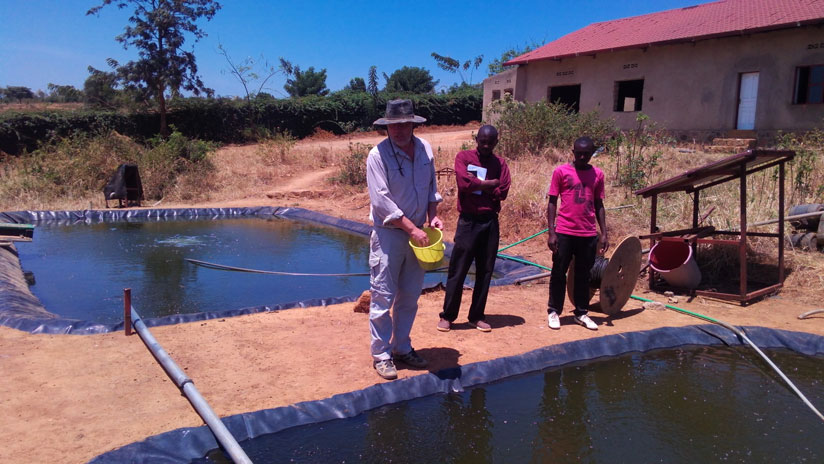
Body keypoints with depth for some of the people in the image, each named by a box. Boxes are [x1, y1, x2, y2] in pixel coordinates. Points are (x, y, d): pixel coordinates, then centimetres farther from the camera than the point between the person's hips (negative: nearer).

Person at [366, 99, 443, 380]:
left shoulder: (425, 149, 4)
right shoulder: (378, 155, -13)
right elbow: (381, 200, -19)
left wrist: (433, 215, 0)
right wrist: (412, 228, -21)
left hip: (416, 234, 6)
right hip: (388, 234, -6)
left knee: (410, 297, 14)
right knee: (383, 298, -1)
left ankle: (402, 348, 28)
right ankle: (381, 355, 12)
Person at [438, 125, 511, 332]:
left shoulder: (500, 163, 9)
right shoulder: (463, 157, 1)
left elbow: (502, 192, -5)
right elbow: (464, 183, -16)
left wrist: (476, 184, -9)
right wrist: (489, 184, -7)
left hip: (490, 223, 3)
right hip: (468, 221, -3)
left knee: (485, 272, 8)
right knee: (457, 271, 0)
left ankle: (477, 316, 19)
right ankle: (447, 316, 10)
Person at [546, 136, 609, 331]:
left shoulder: (598, 174, 7)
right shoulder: (561, 171, -2)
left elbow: (599, 205, 13)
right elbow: (552, 202, -1)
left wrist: (604, 233, 7)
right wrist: (551, 233, -8)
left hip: (589, 234, 3)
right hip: (564, 233, -3)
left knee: (583, 275, 11)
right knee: (559, 273, 5)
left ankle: (581, 313, 22)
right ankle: (554, 311, 17)